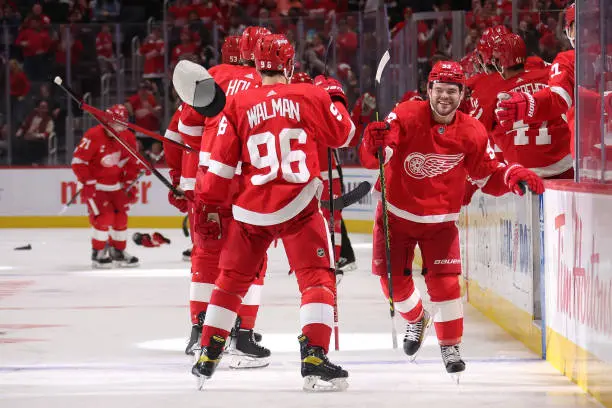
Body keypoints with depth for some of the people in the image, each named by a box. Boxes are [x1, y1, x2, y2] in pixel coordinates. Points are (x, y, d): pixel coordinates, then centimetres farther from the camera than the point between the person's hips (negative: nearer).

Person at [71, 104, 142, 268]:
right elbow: (78, 161, -20)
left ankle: (118, 251, 23)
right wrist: (88, 183, -21)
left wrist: (130, 184, 3)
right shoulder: (93, 136, -23)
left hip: (116, 184, 6)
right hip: (95, 185, -6)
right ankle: (98, 253, -3)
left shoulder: (128, 138, -4)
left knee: (121, 217, 7)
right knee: (105, 217, -15)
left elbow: (132, 162, 8)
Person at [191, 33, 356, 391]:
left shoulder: (239, 106, 3)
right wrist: (335, 96, 28)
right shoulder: (311, 96, -1)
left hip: (251, 210, 3)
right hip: (299, 207, -3)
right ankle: (314, 358, -14)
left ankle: (207, 358, 21)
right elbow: (343, 133, 12)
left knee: (232, 278, 17)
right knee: (318, 278, 0)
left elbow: (222, 163, 3)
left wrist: (209, 207, 10)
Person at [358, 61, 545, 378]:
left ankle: (450, 345, 8)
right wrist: (373, 145, -53)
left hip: (440, 220, 0)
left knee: (444, 281, -11)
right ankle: (416, 319, 37)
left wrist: (513, 176, -23)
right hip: (396, 214, 0)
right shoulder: (406, 117, -19)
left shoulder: (472, 133, -11)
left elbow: (488, 177, -2)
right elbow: (373, 160, -29)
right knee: (394, 280, 4)